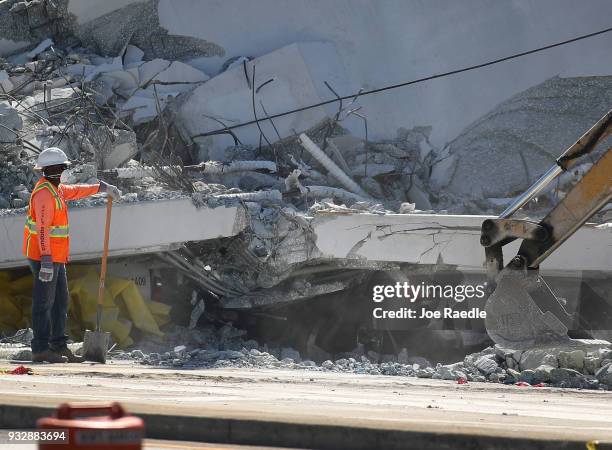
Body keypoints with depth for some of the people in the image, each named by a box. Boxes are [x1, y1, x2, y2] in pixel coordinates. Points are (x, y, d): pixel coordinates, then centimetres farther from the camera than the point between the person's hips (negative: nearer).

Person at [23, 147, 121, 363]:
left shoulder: (55, 188, 14)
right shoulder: (44, 193, -19)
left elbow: (75, 191, 34)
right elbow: (42, 228, -27)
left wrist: (102, 187, 41)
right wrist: (46, 259, -33)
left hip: (55, 257, 10)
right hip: (44, 256, -10)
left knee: (60, 301, 13)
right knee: (44, 302, -8)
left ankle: (58, 346, 17)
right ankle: (40, 349, -7)